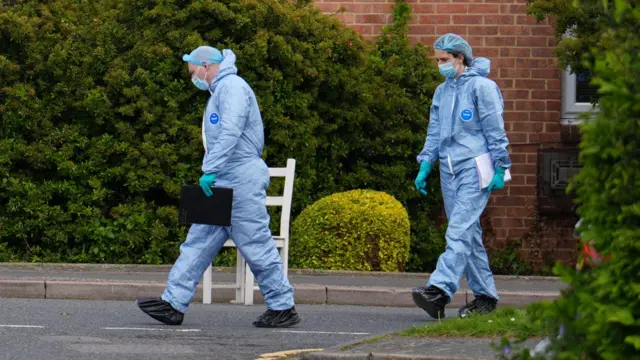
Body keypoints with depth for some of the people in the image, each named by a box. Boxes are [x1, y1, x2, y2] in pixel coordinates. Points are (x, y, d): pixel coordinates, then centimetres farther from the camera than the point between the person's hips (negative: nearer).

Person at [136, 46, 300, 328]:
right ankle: (174, 304, 3)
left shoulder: (232, 87, -11)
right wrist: (212, 173, 17)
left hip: (242, 182, -11)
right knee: (198, 242, 5)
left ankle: (283, 308, 1)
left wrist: (210, 170, -27)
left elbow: (230, 133, -24)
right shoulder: (219, 91, 22)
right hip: (223, 185, 11)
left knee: (257, 247, -6)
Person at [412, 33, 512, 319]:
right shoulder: (442, 92, 17)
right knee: (468, 234, 7)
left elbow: (495, 131, -6)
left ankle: (439, 291, -30)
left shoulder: (482, 87, -5)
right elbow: (434, 134, 21)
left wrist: (499, 169, -9)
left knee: (459, 232, -17)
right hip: (449, 171, 8)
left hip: (474, 169, -8)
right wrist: (424, 167, 12)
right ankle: (485, 295, 11)